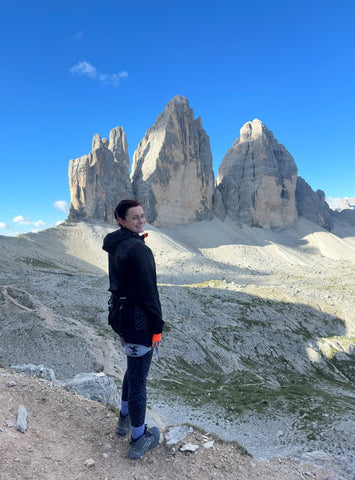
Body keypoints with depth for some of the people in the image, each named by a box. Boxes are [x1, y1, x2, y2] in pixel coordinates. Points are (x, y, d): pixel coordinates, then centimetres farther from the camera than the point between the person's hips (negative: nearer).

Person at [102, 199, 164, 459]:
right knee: (139, 378, 6)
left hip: (119, 314, 9)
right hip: (138, 320, -9)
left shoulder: (115, 245, 7)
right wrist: (157, 327, -14)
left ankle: (125, 419, 47)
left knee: (134, 368, 28)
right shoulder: (138, 249, -22)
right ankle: (139, 440, 26)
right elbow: (149, 291, -21)